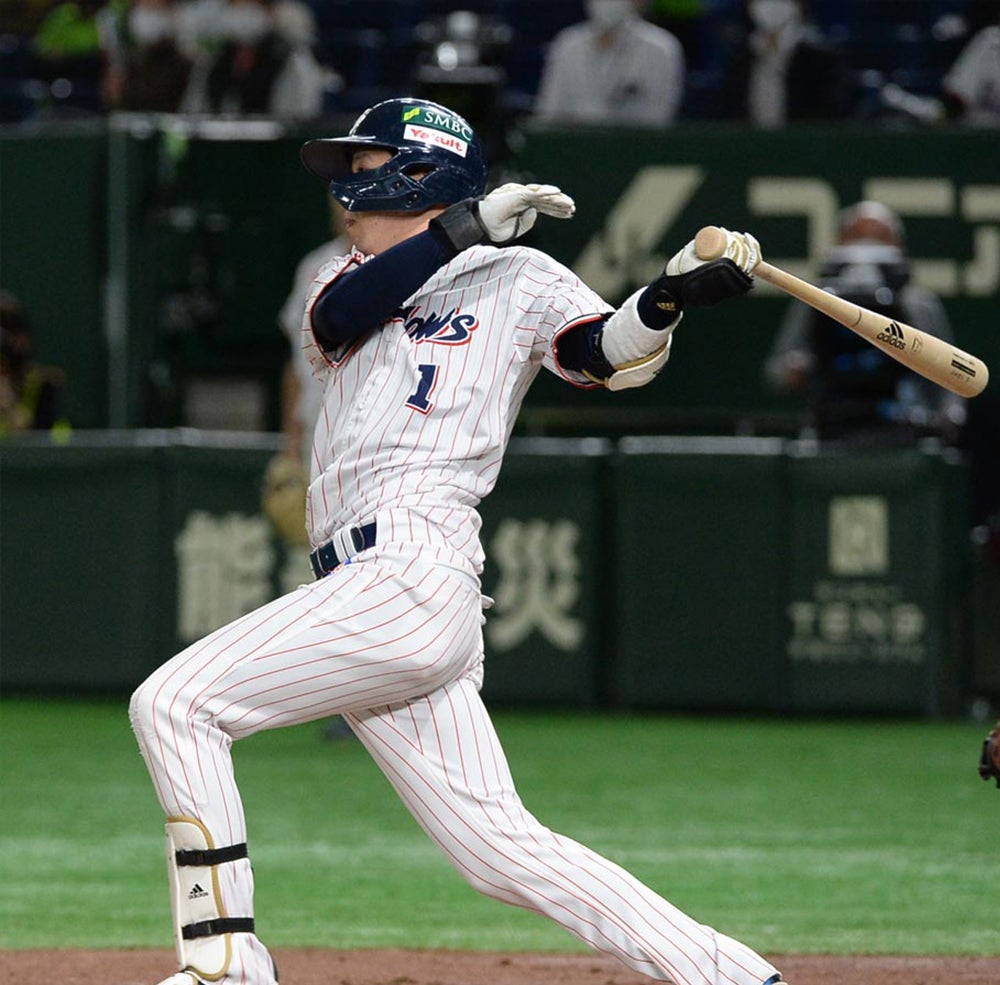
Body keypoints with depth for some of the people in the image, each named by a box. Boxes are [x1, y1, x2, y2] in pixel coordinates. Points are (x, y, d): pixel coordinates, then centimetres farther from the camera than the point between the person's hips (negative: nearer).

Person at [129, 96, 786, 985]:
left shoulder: (519, 278, 8)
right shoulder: (359, 276, 25)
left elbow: (612, 358, -9)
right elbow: (334, 320, 1)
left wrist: (668, 299, -29)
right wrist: (464, 226, -8)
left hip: (412, 571, -7)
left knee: (176, 704, -14)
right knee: (502, 851, 1)